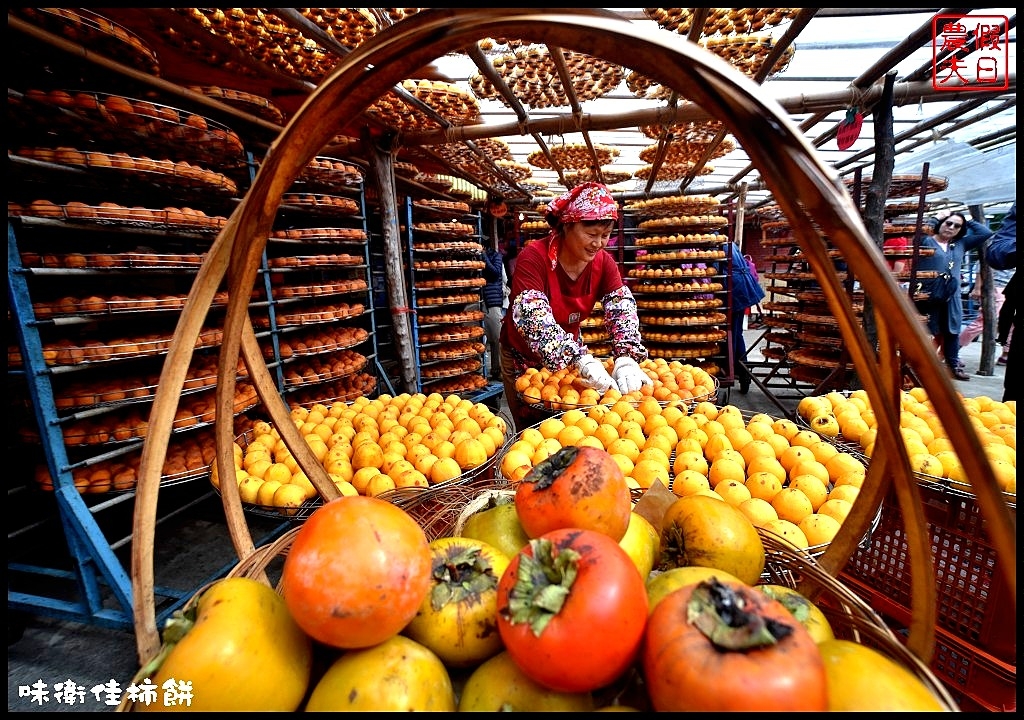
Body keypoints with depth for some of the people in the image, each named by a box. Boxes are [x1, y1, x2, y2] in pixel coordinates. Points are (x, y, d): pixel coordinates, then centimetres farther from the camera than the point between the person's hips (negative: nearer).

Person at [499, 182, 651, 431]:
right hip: (524, 357, -4)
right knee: (534, 427, 6)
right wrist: (581, 360, -50)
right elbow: (532, 316, -38)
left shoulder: (603, 262, -10)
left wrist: (626, 358, -38)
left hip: (570, 354, 4)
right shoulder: (533, 257, -26)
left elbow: (622, 308, -19)